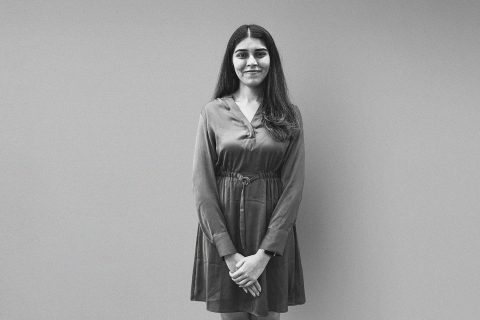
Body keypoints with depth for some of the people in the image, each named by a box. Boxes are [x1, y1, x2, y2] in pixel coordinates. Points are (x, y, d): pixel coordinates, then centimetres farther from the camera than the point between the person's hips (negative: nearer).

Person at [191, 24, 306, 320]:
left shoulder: (290, 116, 2)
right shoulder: (213, 112, 0)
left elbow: (293, 187, -3)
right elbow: (202, 186, -4)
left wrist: (263, 254, -12)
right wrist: (229, 253, -12)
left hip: (273, 232, 0)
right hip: (222, 231, 0)